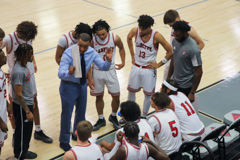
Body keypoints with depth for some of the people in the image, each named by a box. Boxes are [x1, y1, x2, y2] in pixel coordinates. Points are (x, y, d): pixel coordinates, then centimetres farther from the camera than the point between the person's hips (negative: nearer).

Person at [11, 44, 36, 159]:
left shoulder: (24, 66, 1)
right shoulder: (19, 72, -27)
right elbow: (18, 95, -24)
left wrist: (31, 101, 21)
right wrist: (27, 111, -20)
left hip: (27, 103, 9)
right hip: (21, 107, -9)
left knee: (27, 129, 21)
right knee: (23, 131, 8)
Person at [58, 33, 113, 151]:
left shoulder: (91, 52, -13)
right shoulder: (68, 54, -27)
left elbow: (103, 67, -10)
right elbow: (60, 74, -34)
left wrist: (108, 60, -32)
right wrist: (69, 72, -56)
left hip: (82, 84, 5)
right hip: (69, 86, -5)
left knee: (81, 111, 22)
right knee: (66, 113, 5)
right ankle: (64, 142, 25)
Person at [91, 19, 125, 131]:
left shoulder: (115, 38, -15)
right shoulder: (92, 41, -17)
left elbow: (121, 48, 9)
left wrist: (123, 62, 8)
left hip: (110, 71, 1)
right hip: (97, 71, 0)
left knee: (116, 96, 4)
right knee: (99, 96, 13)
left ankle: (113, 117, 31)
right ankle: (101, 119, 31)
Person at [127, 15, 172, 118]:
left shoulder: (156, 36, -23)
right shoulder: (135, 31, -13)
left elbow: (170, 52, -16)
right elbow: (129, 38, 13)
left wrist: (158, 64, -12)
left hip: (149, 69, -3)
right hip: (136, 67, 3)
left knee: (148, 94, 8)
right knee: (131, 91, 15)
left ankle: (143, 117, 27)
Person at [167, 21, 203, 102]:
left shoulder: (193, 49, -25)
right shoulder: (175, 41, -3)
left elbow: (199, 72, -19)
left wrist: (192, 93, -17)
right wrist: (168, 78, 16)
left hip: (186, 87, -7)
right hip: (174, 82, 7)